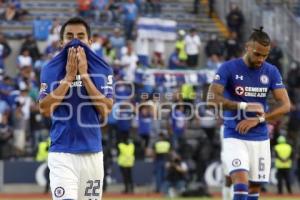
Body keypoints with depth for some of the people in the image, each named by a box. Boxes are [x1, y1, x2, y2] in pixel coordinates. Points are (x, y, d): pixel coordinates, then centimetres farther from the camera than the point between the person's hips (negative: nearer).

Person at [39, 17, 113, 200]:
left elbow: (106, 110, -7)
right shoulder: (51, 70, 3)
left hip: (92, 152, 2)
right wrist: (69, 77, -11)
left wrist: (84, 75, -13)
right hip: (61, 152, -2)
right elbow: (45, 109, -8)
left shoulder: (103, 70, 4)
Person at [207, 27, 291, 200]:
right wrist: (244, 106, -21)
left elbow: (286, 105, -2)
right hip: (235, 137, -4)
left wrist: (258, 119, -14)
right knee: (241, 184, -19)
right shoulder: (229, 68, -8)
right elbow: (212, 98, -16)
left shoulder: (271, 72, 2)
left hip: (261, 138, 4)